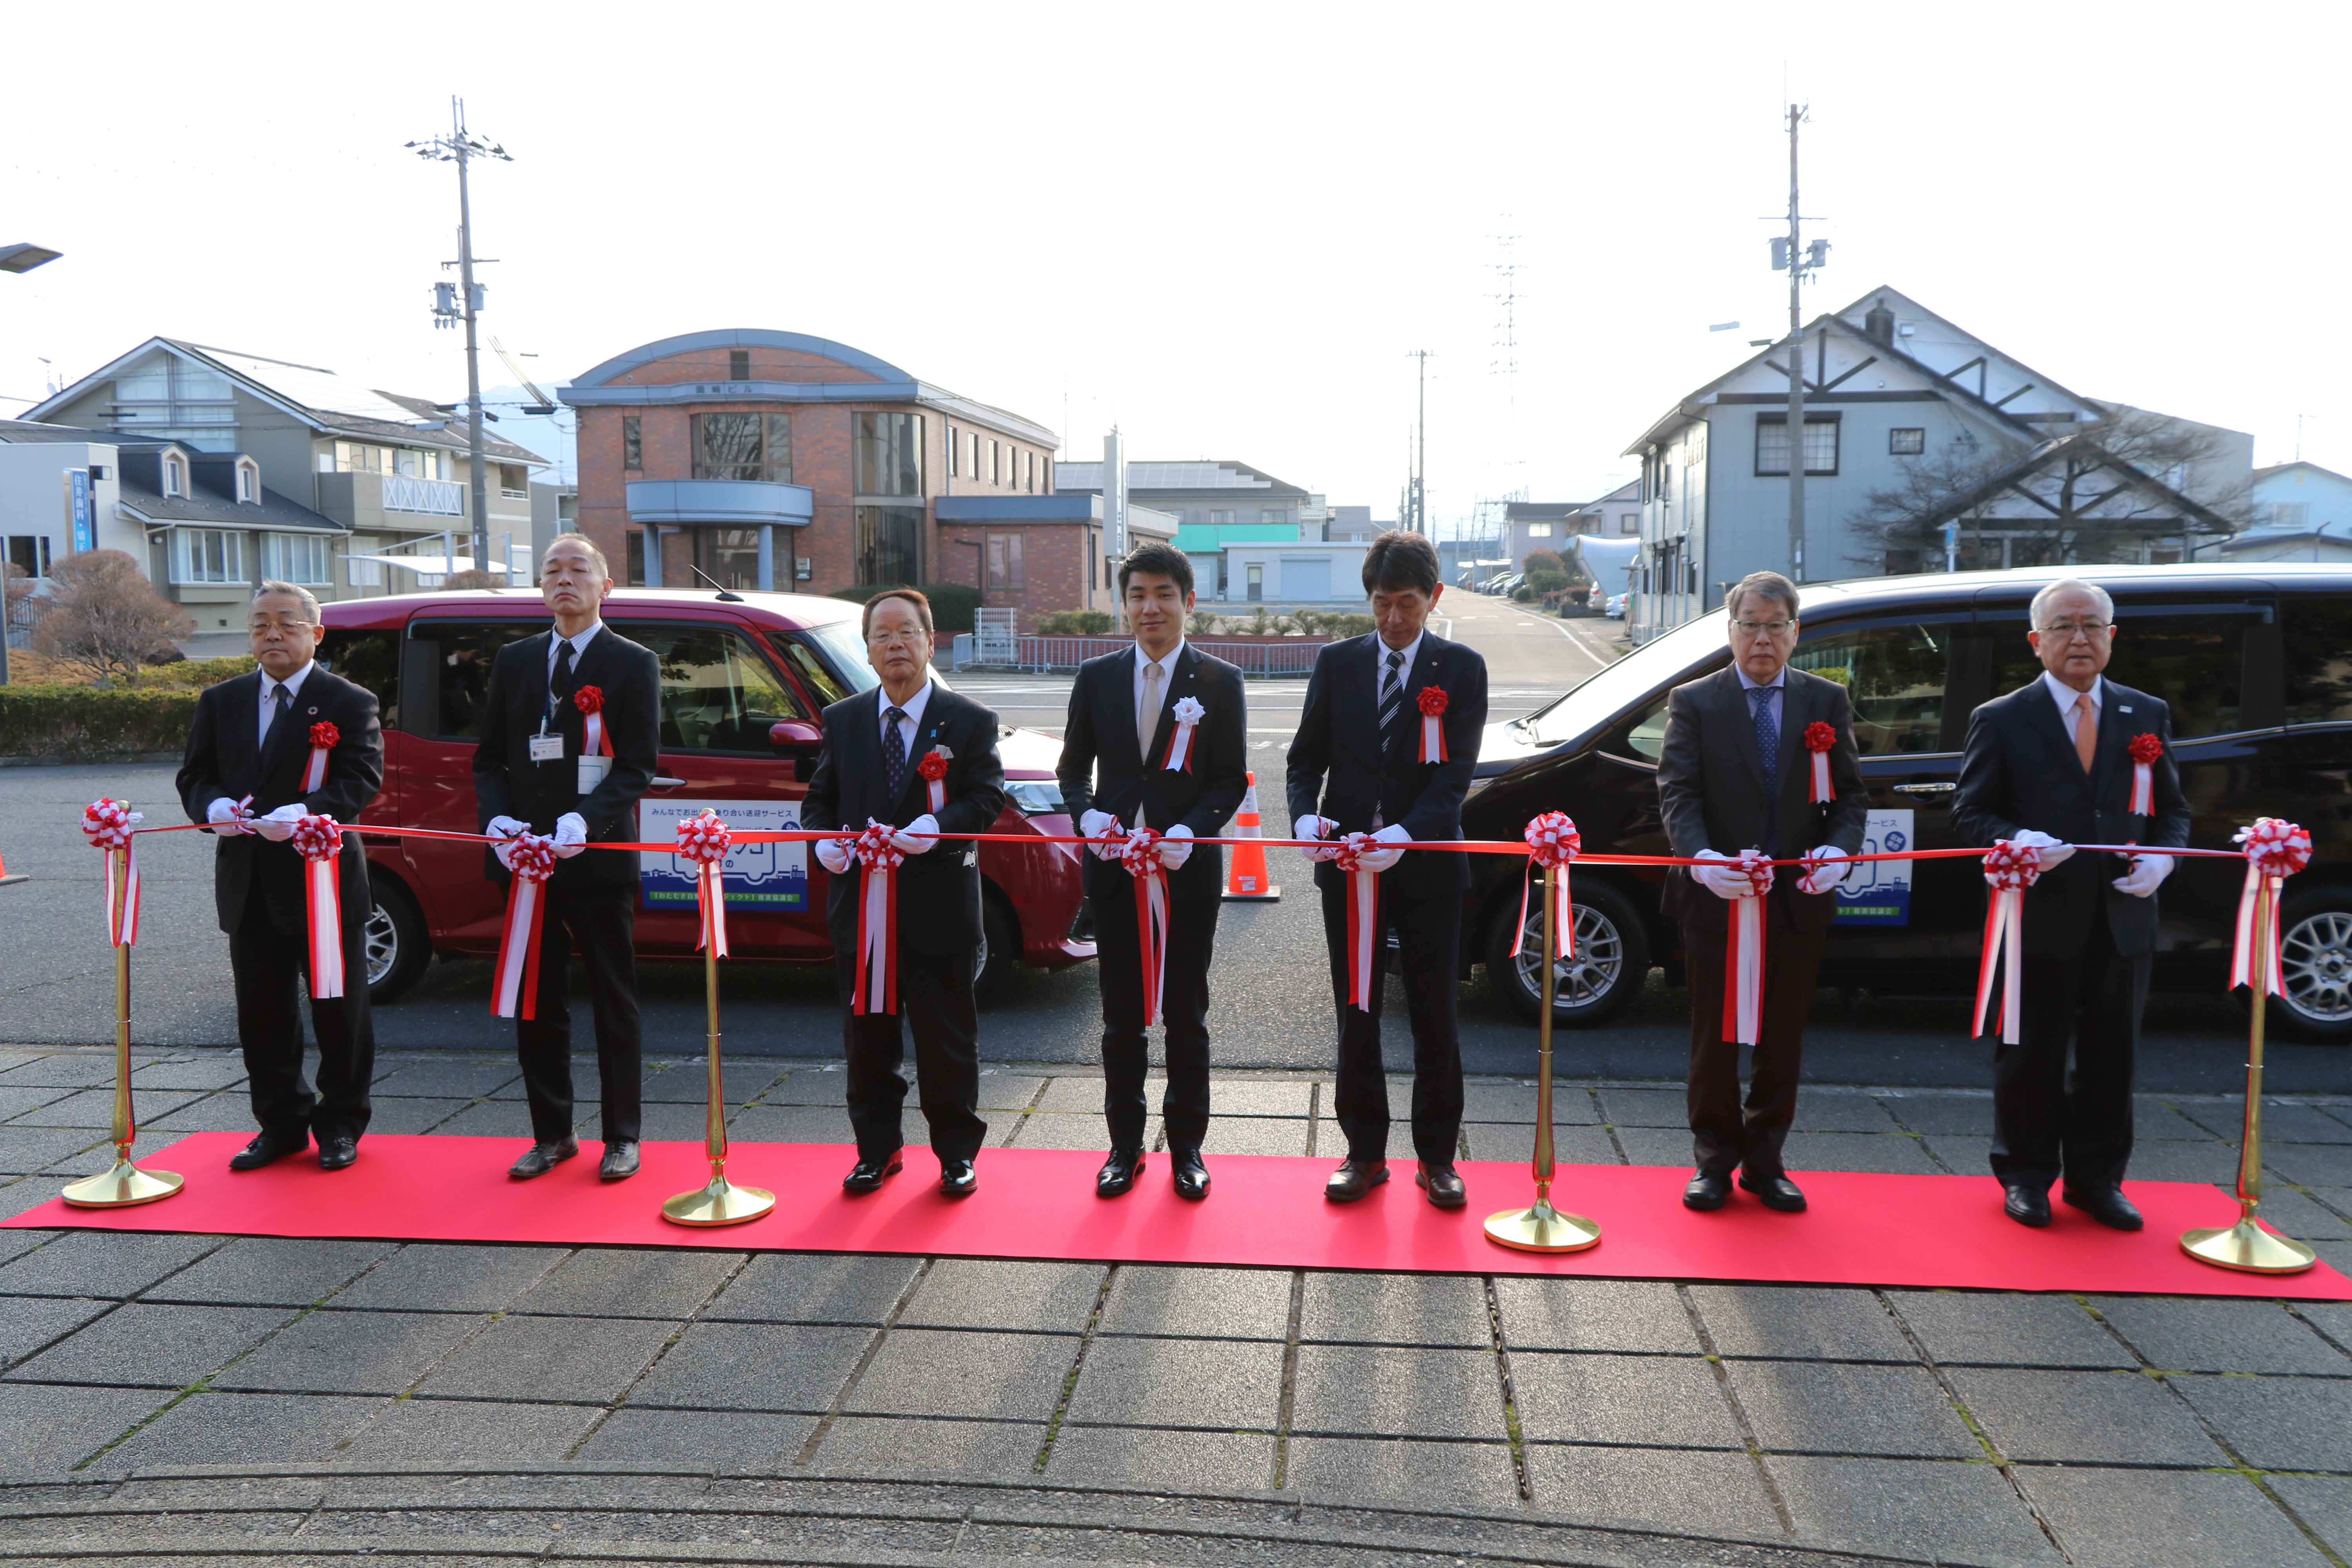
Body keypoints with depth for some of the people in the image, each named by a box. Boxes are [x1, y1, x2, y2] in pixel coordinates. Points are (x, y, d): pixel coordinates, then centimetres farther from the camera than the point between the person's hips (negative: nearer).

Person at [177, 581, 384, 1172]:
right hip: (248, 885, 5)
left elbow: (361, 780, -12)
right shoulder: (221, 701, 13)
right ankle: (281, 1123, 24)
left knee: (339, 1012, 4)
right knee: (262, 1013, 11)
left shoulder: (349, 702, -2)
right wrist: (214, 805, -11)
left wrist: (306, 812, -28)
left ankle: (340, 1125, 18)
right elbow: (194, 775, 12)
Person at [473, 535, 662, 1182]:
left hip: (599, 857, -4)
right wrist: (497, 819, -7)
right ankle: (552, 1134, 23)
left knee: (615, 1003, 4)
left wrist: (586, 821, -22)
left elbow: (637, 765, -7)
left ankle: (621, 1137, 15)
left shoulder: (634, 663, 0)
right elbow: (489, 757, 12)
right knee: (536, 1003, 11)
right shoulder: (514, 661, 13)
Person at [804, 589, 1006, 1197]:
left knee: (948, 1040, 6)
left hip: (939, 907, -3)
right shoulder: (842, 720, 10)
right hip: (860, 903, 3)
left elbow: (987, 799, -6)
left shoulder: (969, 722, 1)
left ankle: (957, 1154, 21)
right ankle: (877, 1149, 26)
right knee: (867, 1038, 11)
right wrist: (824, 840, -9)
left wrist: (938, 827, -24)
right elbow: (819, 797, 12)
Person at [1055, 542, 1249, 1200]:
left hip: (1189, 869, -2)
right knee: (1121, 1016, 9)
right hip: (1115, 868, 2)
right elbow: (1074, 766, 11)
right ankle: (1125, 1145, 21)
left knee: (1187, 1015, 7)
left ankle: (1186, 1146, 21)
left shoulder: (1220, 682, 1)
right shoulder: (1096, 677, 7)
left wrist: (1190, 831, -17)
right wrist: (1087, 814, -10)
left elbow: (1230, 777, -1)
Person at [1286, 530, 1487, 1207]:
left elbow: (1454, 773, -9)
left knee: (1435, 1018, 6)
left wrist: (1405, 833, -25)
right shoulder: (1337, 663, 6)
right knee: (1355, 1017, 9)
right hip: (1347, 865, 2)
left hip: (1427, 865, -2)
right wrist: (1306, 815, -15)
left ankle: (1437, 1157, 19)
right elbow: (1306, 757, 6)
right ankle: (1365, 1152, 21)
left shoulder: (1461, 669, 0)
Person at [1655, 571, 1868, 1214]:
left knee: (1783, 1042, 11)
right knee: (1714, 1040, 6)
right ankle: (1714, 1161, 20)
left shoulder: (1827, 702, 8)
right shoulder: (1693, 702, 2)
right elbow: (1677, 793, -8)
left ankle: (1765, 1161, 25)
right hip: (1716, 898, -2)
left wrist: (1837, 851, -16)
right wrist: (1700, 858, -26)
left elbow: (1850, 793, 4)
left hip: (1799, 901, 2)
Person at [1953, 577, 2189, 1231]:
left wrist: (2162, 857, -5)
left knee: (2111, 1055, 11)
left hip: (2123, 919, 3)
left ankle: (2097, 1178, 26)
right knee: (2031, 1055, 6)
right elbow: (1970, 812, -1)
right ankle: (2027, 1177, 21)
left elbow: (2172, 809, 15)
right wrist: (2016, 840, -21)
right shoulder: (2001, 720, -1)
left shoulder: (2147, 716, 10)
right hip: (2040, 918, -3)